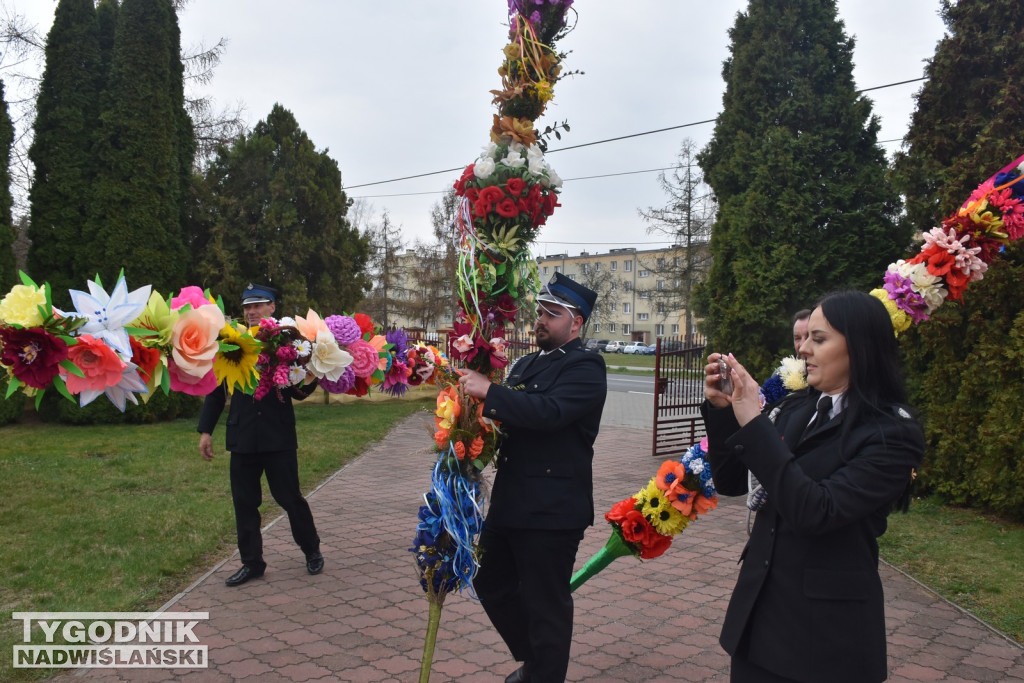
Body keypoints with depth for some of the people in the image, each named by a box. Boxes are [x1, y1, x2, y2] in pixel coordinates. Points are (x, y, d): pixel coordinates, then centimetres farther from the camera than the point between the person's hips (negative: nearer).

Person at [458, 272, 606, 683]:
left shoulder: (585, 368, -11)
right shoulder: (526, 364, 15)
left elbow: (550, 411, -28)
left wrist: (489, 392, -30)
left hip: (552, 509, -9)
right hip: (510, 501, 9)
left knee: (546, 605, 4)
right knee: (492, 584, 20)